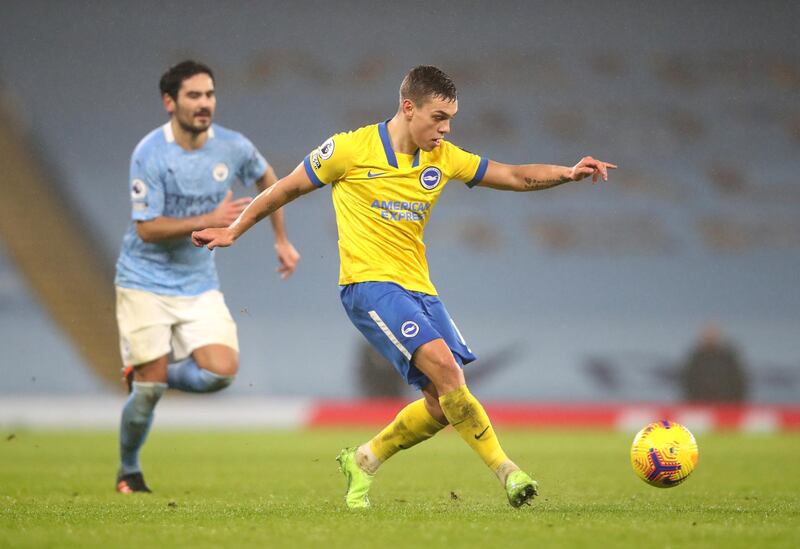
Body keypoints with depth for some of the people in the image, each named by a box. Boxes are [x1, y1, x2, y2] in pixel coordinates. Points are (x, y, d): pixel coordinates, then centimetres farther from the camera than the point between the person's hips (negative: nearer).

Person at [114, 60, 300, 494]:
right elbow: (148, 229, -19)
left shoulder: (233, 147, -4)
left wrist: (281, 240, 17)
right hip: (146, 283, -4)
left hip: (199, 284, 4)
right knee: (149, 388, -5)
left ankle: (147, 376, 16)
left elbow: (267, 179, 18)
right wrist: (210, 220, -25)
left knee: (222, 370, -13)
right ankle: (128, 472, 20)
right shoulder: (149, 154, -18)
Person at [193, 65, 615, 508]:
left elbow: (515, 176, 9)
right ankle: (505, 471, -19)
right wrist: (233, 231, 10)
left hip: (418, 288, 7)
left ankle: (362, 461, 20)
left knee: (443, 404, -2)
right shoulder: (351, 149, -6)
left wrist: (567, 173, -7)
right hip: (368, 284, -7)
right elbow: (286, 189, 6)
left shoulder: (443, 158, 8)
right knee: (443, 364, -25)